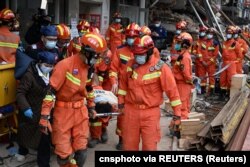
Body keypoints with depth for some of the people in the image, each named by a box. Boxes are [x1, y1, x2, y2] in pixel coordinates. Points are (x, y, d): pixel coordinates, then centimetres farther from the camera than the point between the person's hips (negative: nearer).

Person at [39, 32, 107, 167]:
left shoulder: (89, 67, 4)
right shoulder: (65, 65, -19)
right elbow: (50, 91, -21)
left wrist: (91, 106, 28)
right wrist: (44, 116, -23)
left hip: (81, 111, 6)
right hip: (63, 112, -6)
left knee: (81, 151, 8)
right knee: (64, 153, -1)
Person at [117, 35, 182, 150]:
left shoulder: (161, 67, -13)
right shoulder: (131, 64, 0)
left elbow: (172, 90, -10)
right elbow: (123, 84, 14)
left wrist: (177, 113, -8)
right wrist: (121, 103, 15)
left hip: (150, 113, -3)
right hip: (130, 110, 4)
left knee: (150, 146, 5)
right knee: (129, 144, 15)